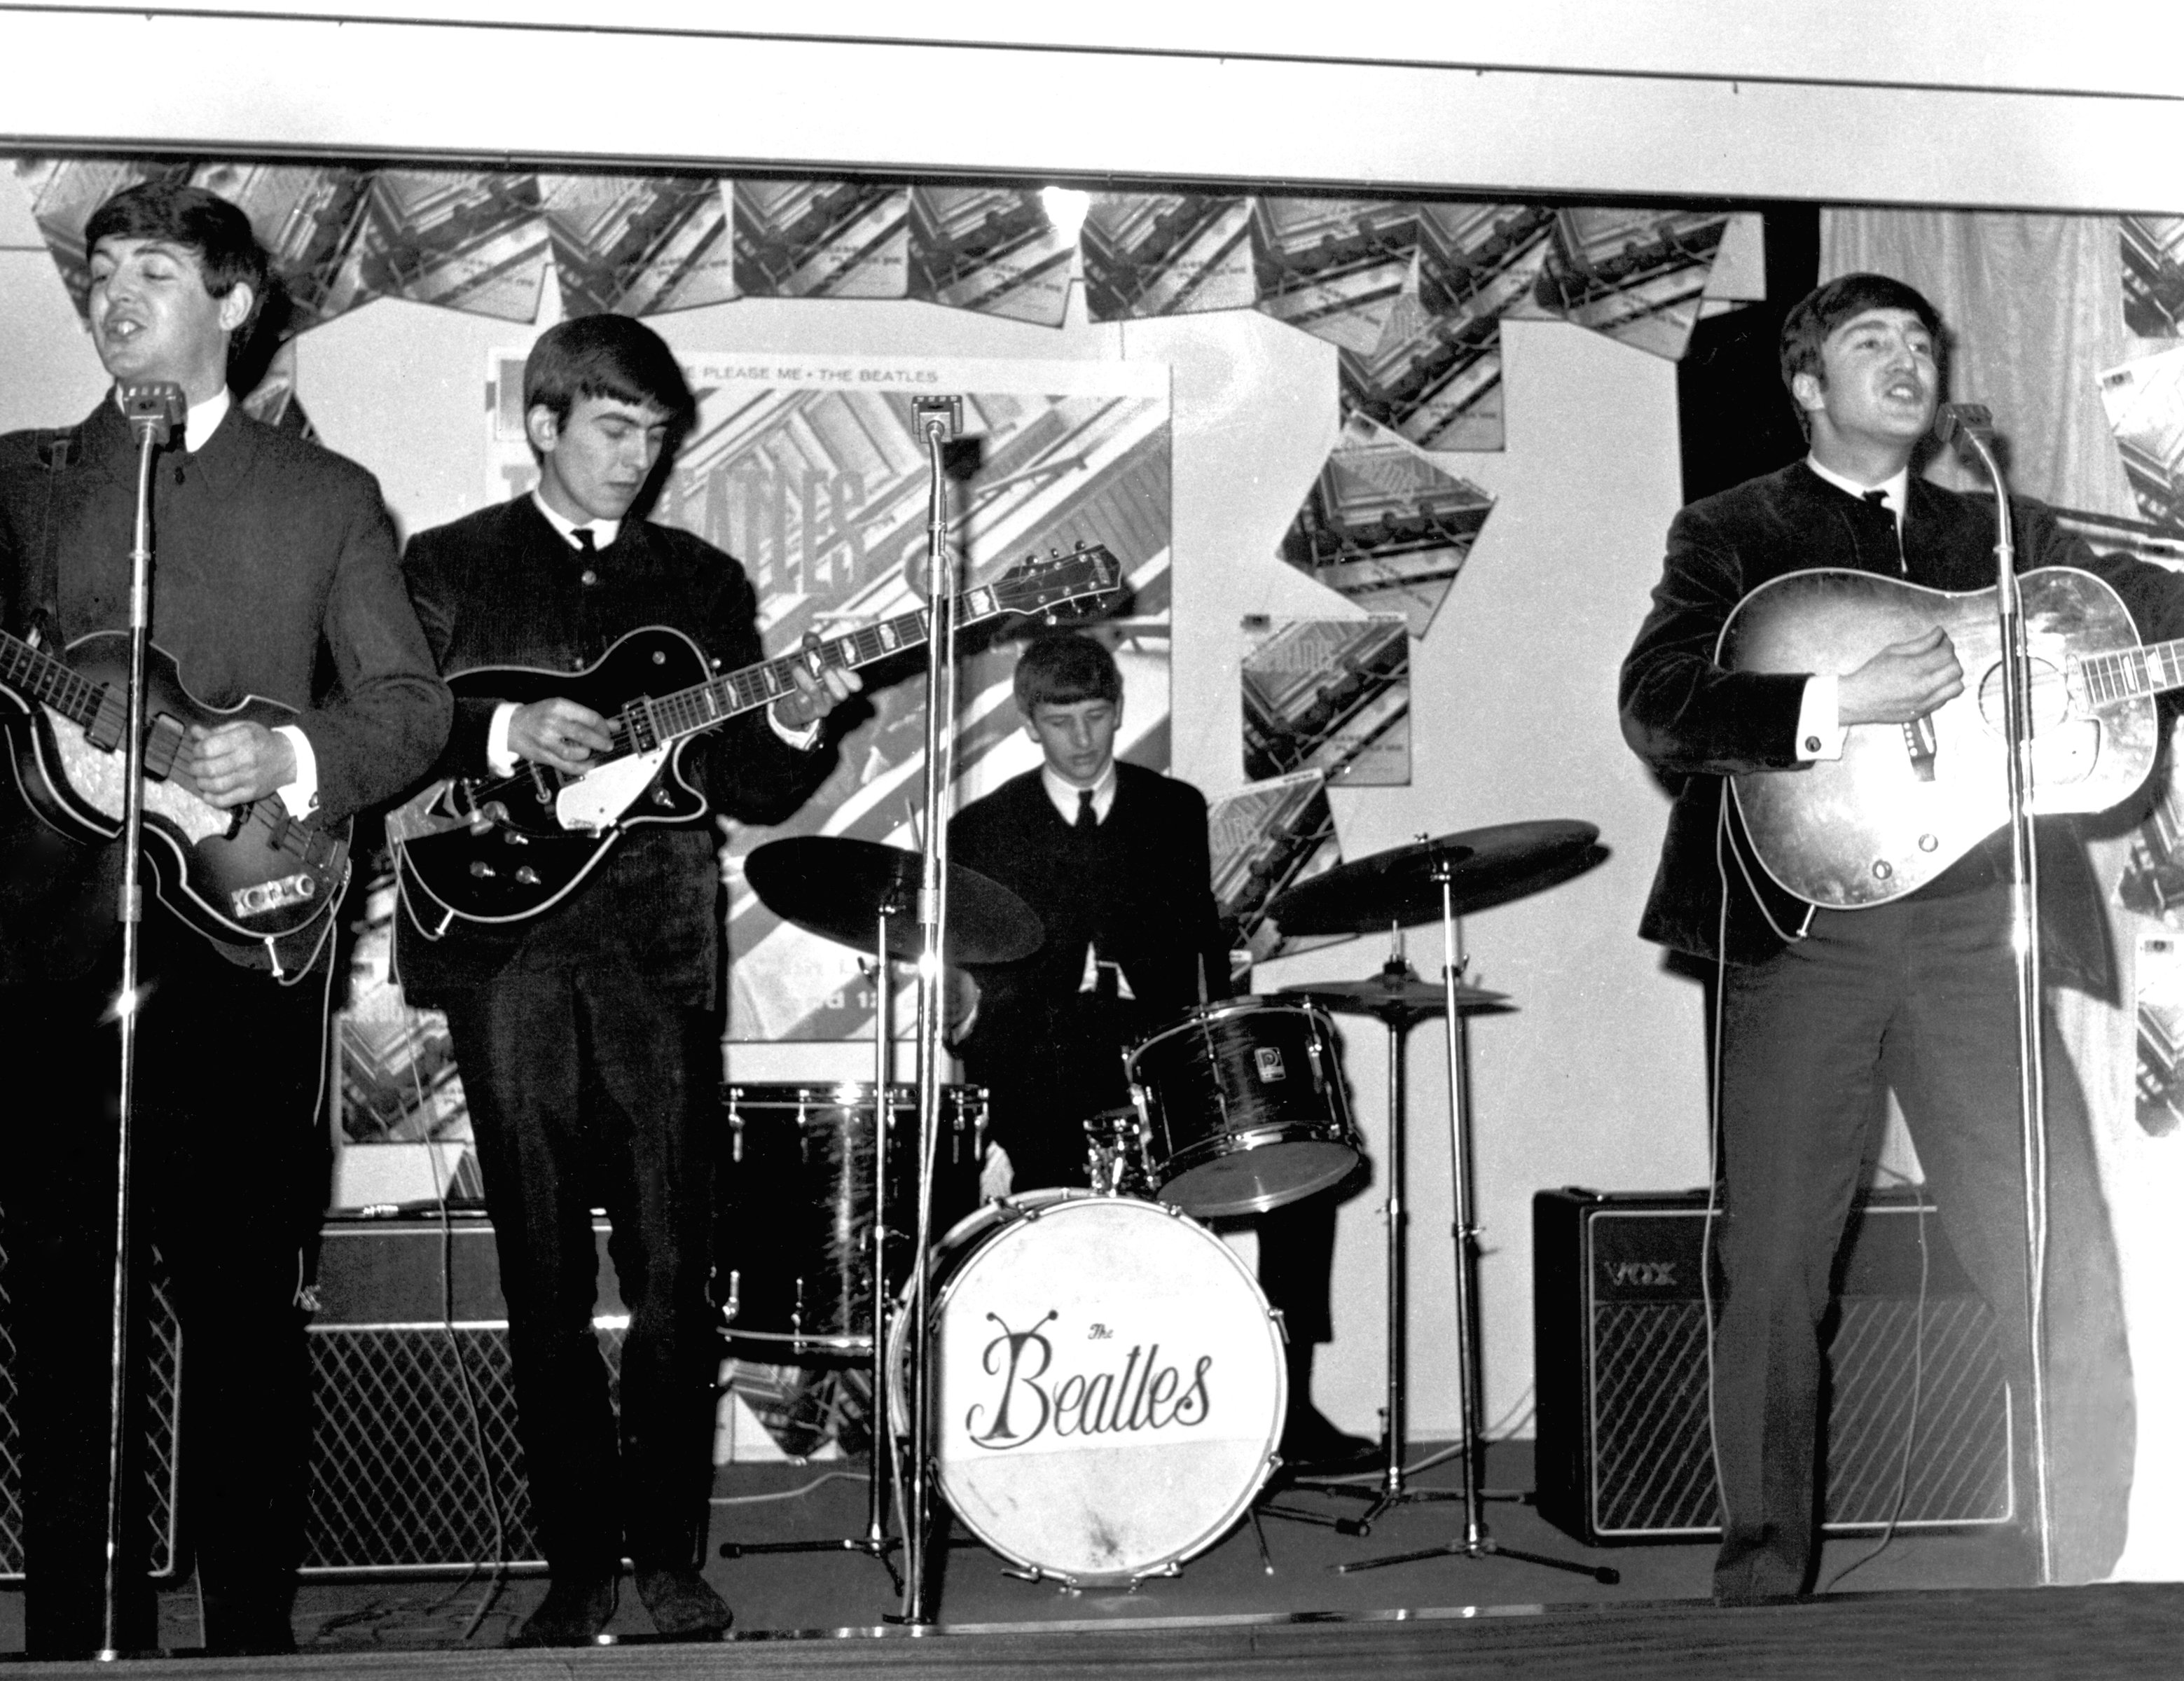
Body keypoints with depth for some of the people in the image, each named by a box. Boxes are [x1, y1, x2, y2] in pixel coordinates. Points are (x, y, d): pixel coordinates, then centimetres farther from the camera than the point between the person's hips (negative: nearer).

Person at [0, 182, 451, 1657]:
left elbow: (413, 705, 6)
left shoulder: (326, 495, 11)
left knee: (246, 1302, 1)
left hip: (240, 943, -2)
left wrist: (291, 757, -11)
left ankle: (254, 1626, 12)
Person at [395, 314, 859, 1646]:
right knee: (547, 1284, 2)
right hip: (506, 949, -1)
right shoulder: (449, 566, 11)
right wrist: (504, 736, -14)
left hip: (661, 952, 1)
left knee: (674, 1277, -1)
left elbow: (751, 791, 12)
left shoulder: (706, 581, 16)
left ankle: (671, 1553, 11)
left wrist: (795, 725, -8)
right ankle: (580, 1562, 12)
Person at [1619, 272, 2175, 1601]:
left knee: (2072, 1289, -5)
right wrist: (1838, 704, -17)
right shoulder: (1732, 535, 10)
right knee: (1773, 1280, 1)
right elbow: (1656, 709, -6)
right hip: (1803, 923, -2)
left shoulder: (2004, 537, 21)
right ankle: (1766, 1578, 15)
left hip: (1975, 925, 3)